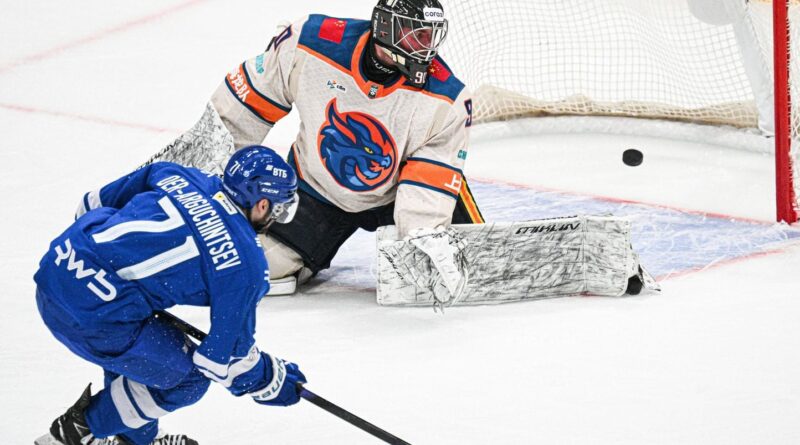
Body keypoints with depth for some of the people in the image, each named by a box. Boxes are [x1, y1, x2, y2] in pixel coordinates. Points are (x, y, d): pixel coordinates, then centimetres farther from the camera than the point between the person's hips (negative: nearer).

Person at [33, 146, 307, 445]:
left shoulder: (177, 176, 11)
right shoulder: (245, 265, -6)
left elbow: (94, 204, 23)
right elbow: (225, 352, 0)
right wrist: (270, 381, 19)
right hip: (92, 315, -8)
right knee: (186, 378, 10)